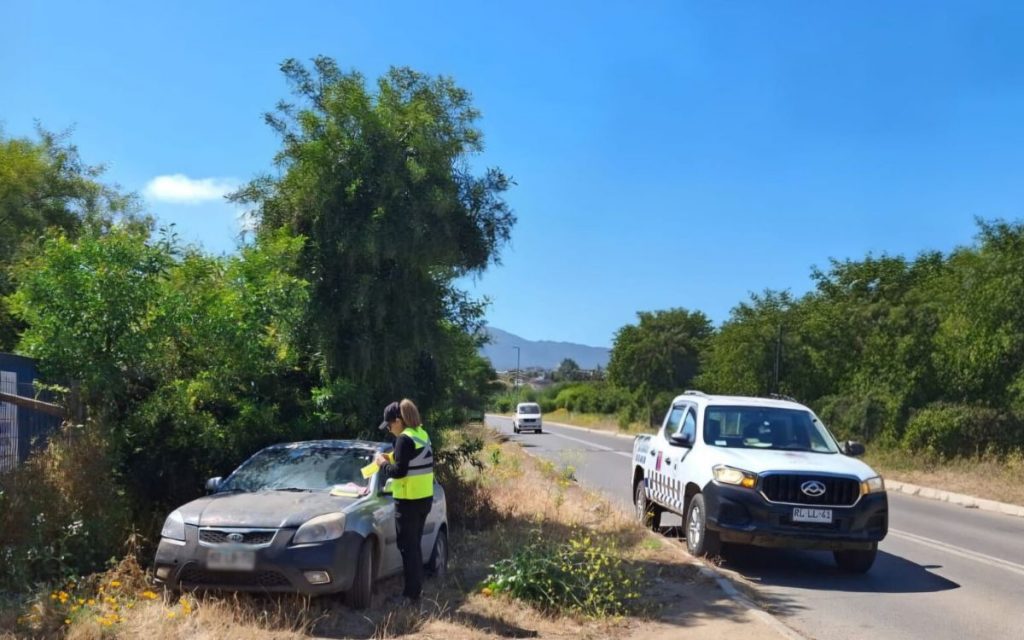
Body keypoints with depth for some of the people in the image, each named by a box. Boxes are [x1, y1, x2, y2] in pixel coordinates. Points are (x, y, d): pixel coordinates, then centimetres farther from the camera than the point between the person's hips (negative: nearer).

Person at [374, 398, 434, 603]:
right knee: (415, 545, 17)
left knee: (407, 546, -2)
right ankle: (416, 588, 23)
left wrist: (383, 464, -3)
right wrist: (391, 461, 14)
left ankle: (412, 592, 1)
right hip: (424, 498, 9)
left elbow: (399, 471, -20)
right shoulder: (422, 435, 11)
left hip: (409, 501, -9)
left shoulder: (405, 439, -17)